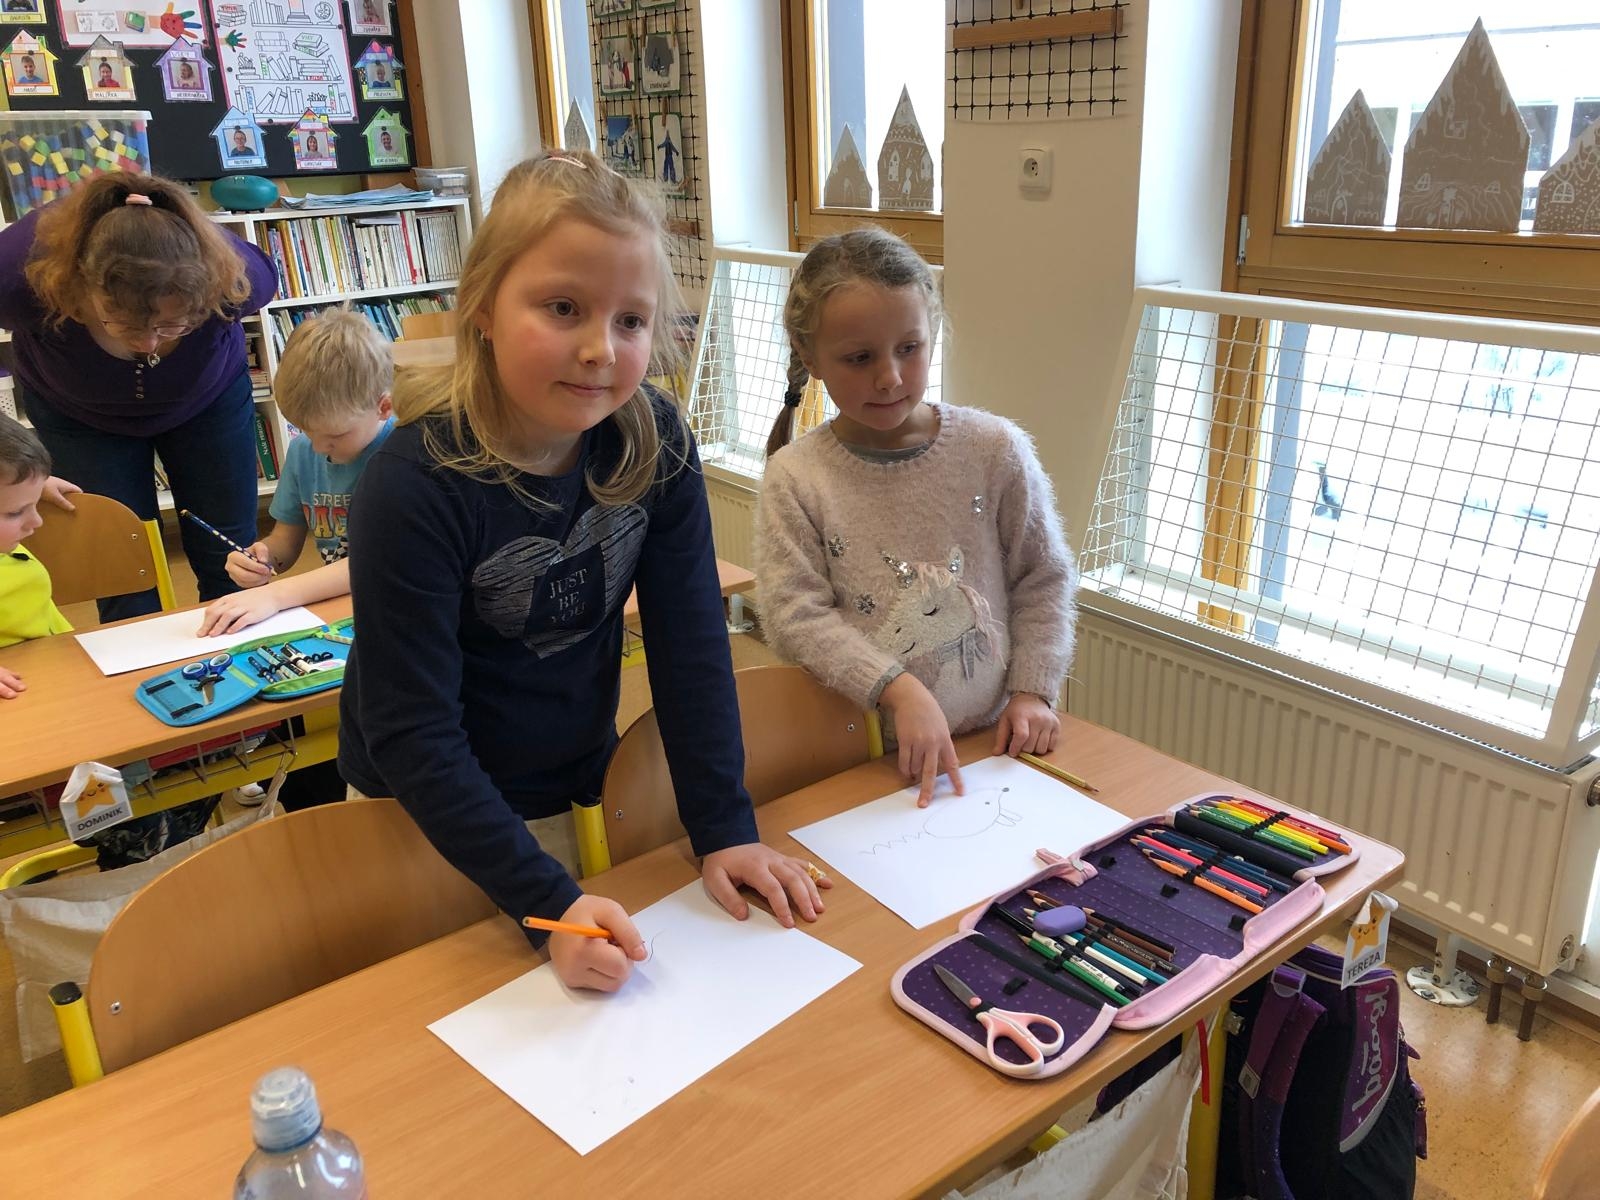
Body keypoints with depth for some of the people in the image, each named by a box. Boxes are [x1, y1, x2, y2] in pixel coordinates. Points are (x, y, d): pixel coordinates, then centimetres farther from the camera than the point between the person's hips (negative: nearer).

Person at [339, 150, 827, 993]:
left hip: (581, 781, 4)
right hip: (432, 813, -4)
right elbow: (411, 735, -26)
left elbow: (689, 641, -12)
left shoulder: (655, 443, -15)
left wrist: (724, 830, -15)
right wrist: (547, 902, -31)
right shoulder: (414, 487, -28)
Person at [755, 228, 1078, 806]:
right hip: (861, 754, -1)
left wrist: (1032, 690, -1)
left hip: (990, 738, 1)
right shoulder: (794, 479, -6)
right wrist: (899, 689, -21)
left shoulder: (995, 449, -2)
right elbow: (794, 615, -11)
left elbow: (1044, 578, 7)